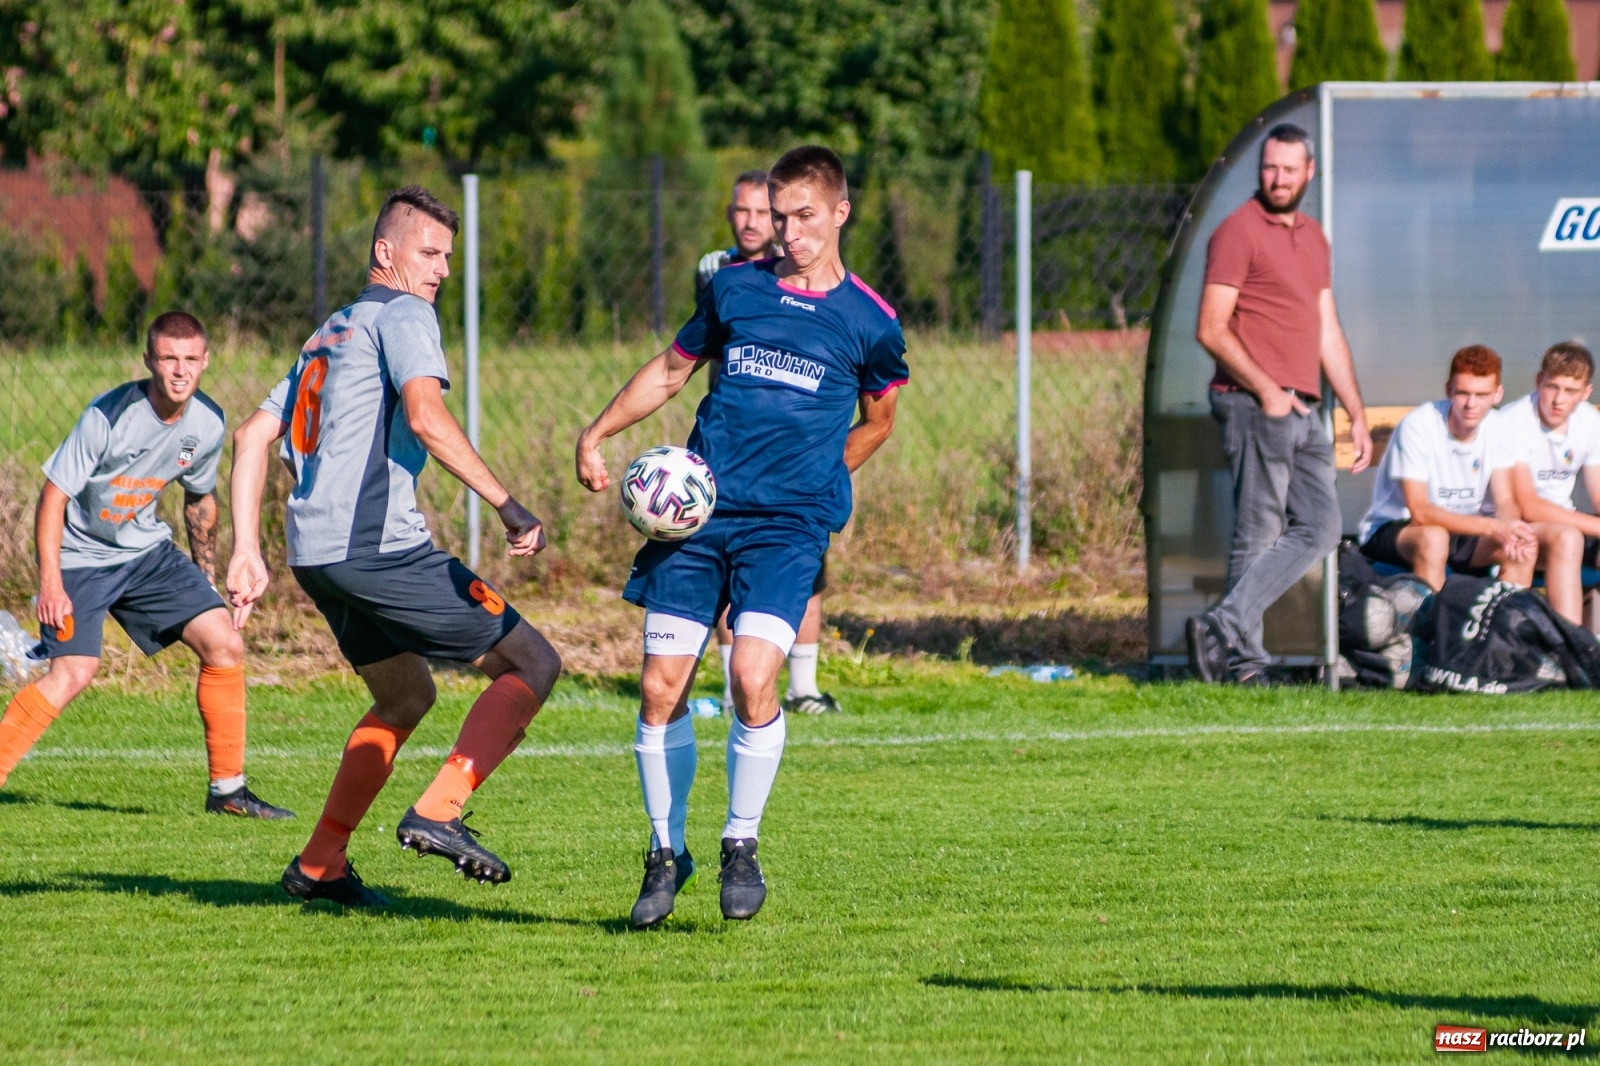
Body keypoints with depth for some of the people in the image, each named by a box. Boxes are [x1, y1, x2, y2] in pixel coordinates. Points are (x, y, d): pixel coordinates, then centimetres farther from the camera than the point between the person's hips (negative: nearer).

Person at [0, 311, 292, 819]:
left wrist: (205, 579, 19)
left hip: (148, 551, 6)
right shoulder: (108, 416, -24)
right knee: (74, 672, -23)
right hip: (82, 557, -5)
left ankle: (227, 789, 6)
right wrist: (50, 582, -23)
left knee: (224, 644, -6)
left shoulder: (208, 424, -6)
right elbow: (53, 494, -18)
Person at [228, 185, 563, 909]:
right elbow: (425, 417, -19)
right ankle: (438, 814, -17)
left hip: (316, 551, 9)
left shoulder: (329, 334, 25)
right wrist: (508, 506, -20)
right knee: (533, 664, -4)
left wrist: (247, 552, 20)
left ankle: (319, 864, 24)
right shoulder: (401, 315, -3)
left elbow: (251, 438, 23)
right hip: (376, 545, -9)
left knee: (406, 697, 27)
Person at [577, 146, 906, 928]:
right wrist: (597, 433, 12)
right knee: (662, 683, -4)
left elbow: (876, 422, 19)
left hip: (789, 521, -3)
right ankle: (666, 852, 13)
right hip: (697, 509, 3)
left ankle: (741, 847, 0)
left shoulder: (869, 321, 3)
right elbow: (672, 369, 21)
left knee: (753, 676, -20)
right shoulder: (735, 288, 9)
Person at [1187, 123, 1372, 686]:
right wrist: (1265, 390, -17)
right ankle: (1241, 659, -4)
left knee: (1319, 528, 1)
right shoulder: (1238, 232, -6)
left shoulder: (1313, 238, 20)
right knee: (1259, 534, -7)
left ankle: (1225, 628, -2)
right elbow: (1211, 330, -12)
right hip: (1254, 407, -8)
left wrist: (1357, 414, 18)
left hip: (1301, 412, 8)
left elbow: (1327, 333, 23)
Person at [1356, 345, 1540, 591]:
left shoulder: (1497, 428, -5)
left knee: (1524, 549, -20)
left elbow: (1505, 503, -5)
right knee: (1433, 539, -38)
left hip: (1463, 531, 5)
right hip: (1392, 531, -5)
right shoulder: (1417, 426, -21)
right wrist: (1492, 527, -37)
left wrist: (1510, 529, -32)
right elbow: (1419, 512, -27)